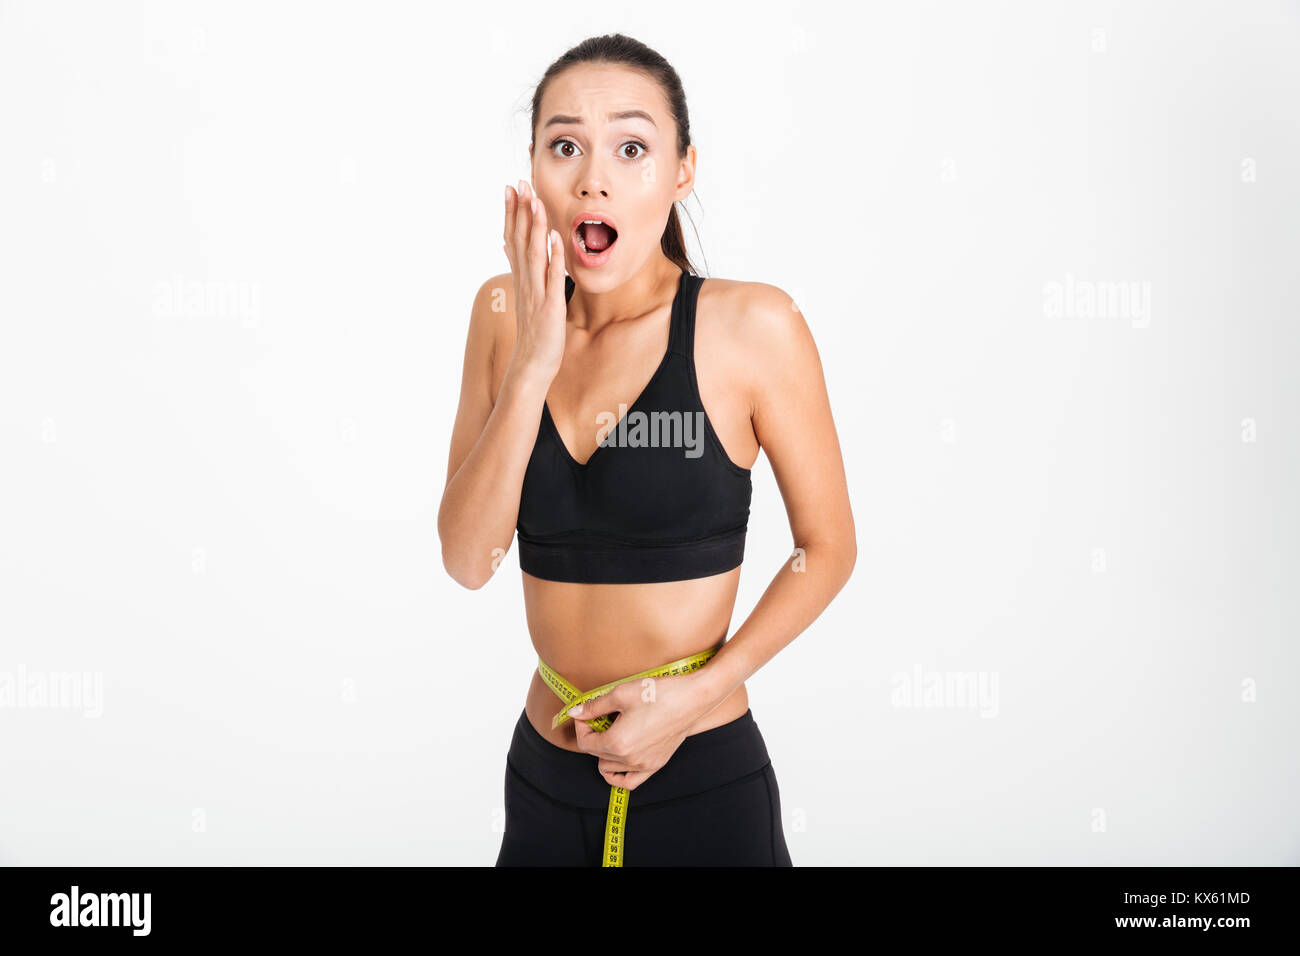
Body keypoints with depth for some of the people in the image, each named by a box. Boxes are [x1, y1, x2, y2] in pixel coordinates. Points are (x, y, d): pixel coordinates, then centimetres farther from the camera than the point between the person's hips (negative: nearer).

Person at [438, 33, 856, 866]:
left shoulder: (752, 326, -13)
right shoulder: (506, 314, -2)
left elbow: (829, 547, -5)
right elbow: (468, 561, -9)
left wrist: (696, 691, -15)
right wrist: (532, 366, -19)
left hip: (703, 784, -4)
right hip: (543, 773, 4)